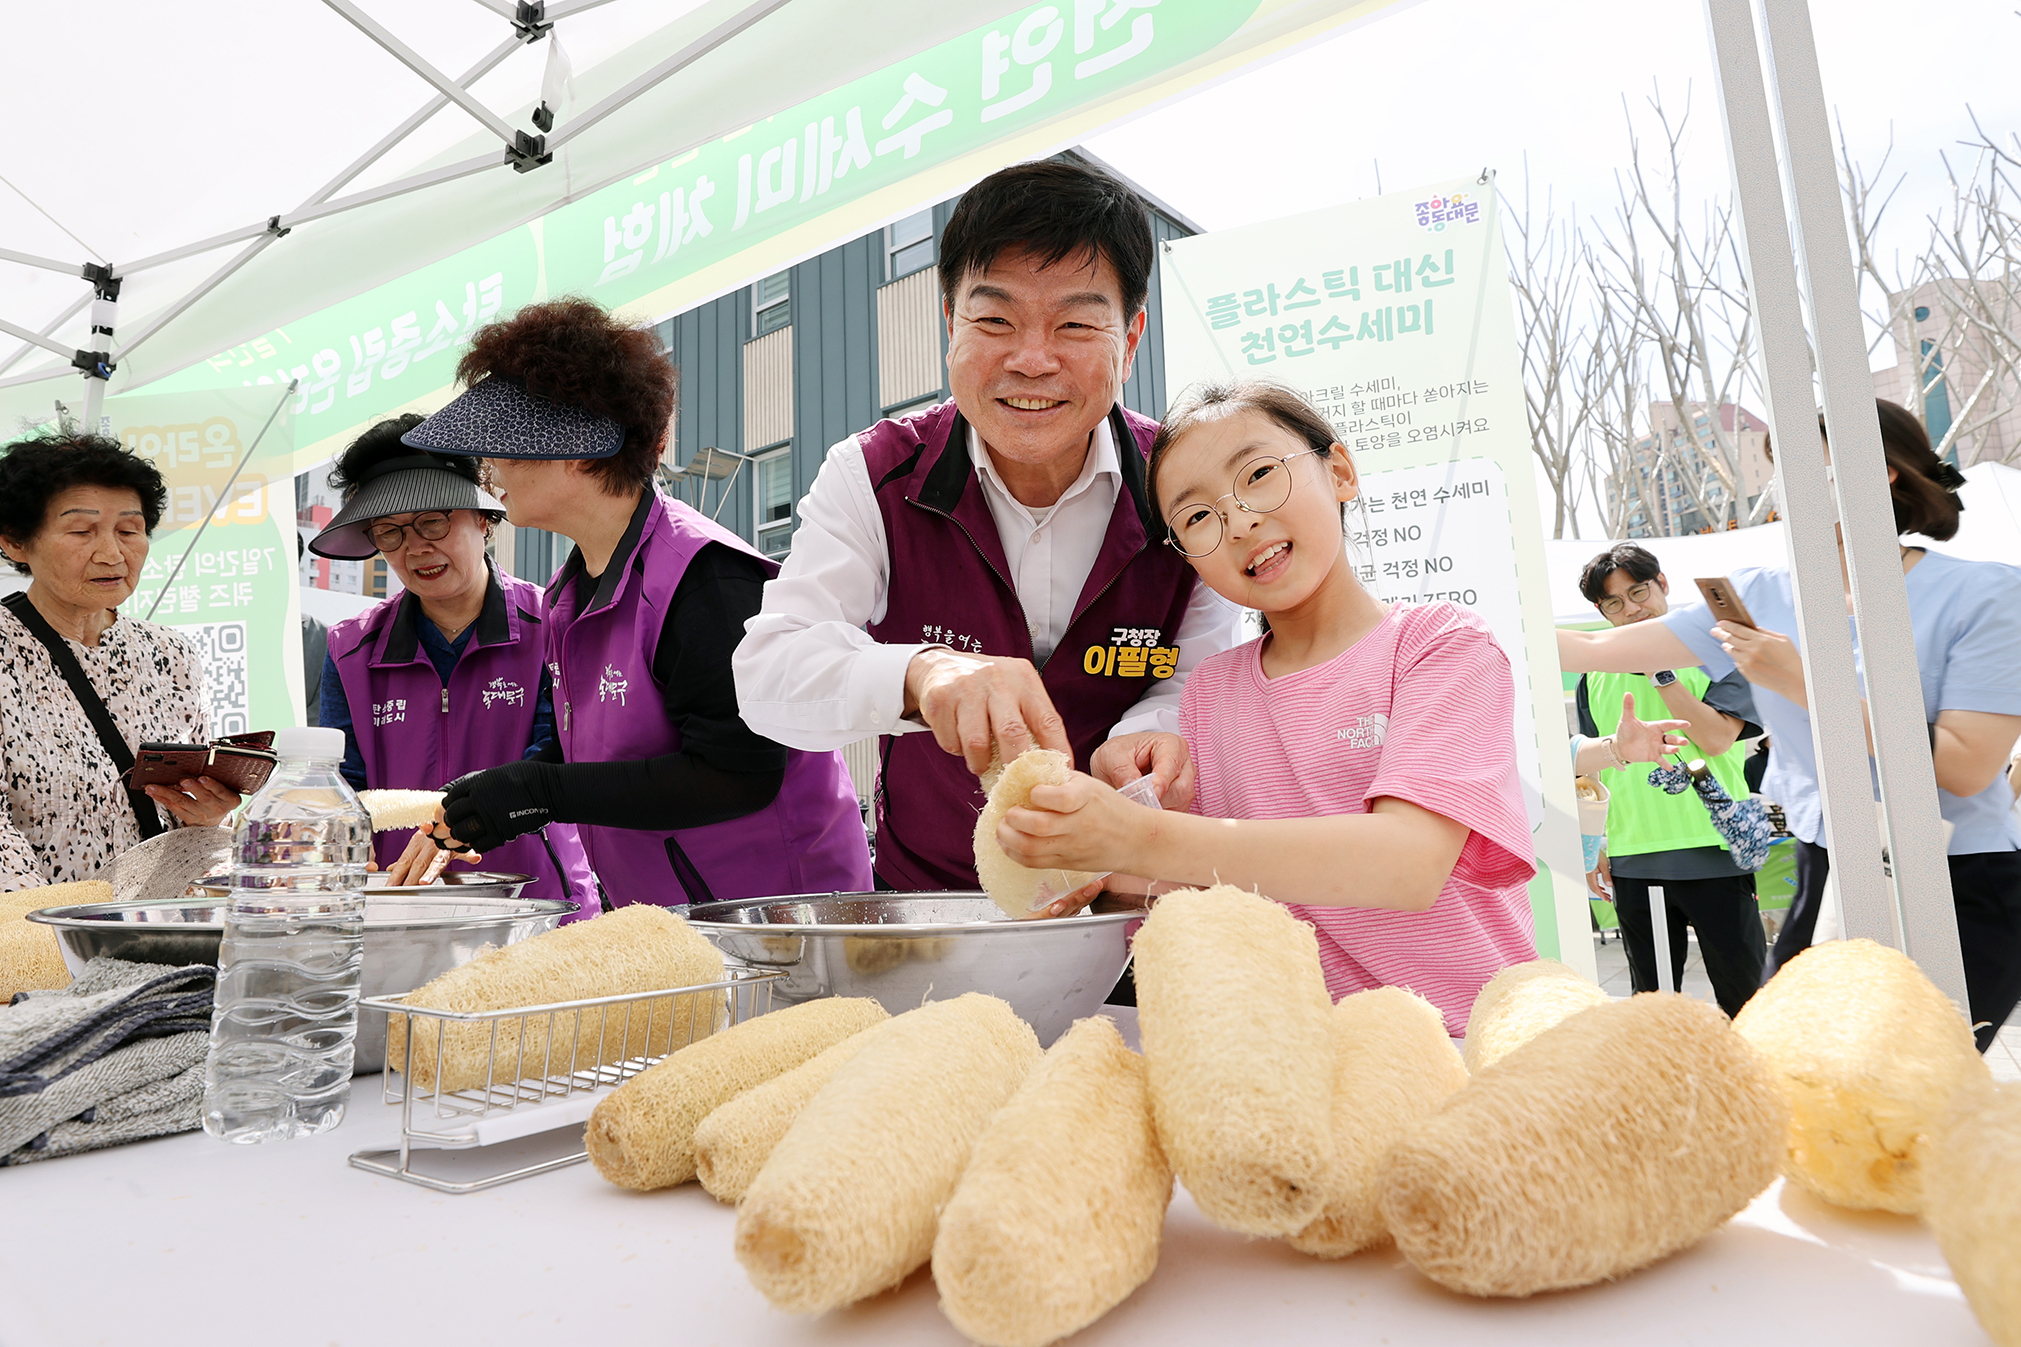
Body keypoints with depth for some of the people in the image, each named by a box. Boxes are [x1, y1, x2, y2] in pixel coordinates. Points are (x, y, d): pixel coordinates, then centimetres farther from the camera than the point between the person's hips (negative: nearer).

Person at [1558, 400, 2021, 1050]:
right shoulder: (1762, 595, 2)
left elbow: (1969, 765, -17)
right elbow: (1597, 649, 0)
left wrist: (1804, 684, -20)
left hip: (1963, 894, -4)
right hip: (1826, 881, 4)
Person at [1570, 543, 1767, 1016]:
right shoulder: (1597, 672, 9)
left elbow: (1716, 738, -14)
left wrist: (1660, 670, -12)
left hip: (1713, 854, -3)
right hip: (1633, 859, 4)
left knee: (1744, 994, 6)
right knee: (1652, 1000, 14)